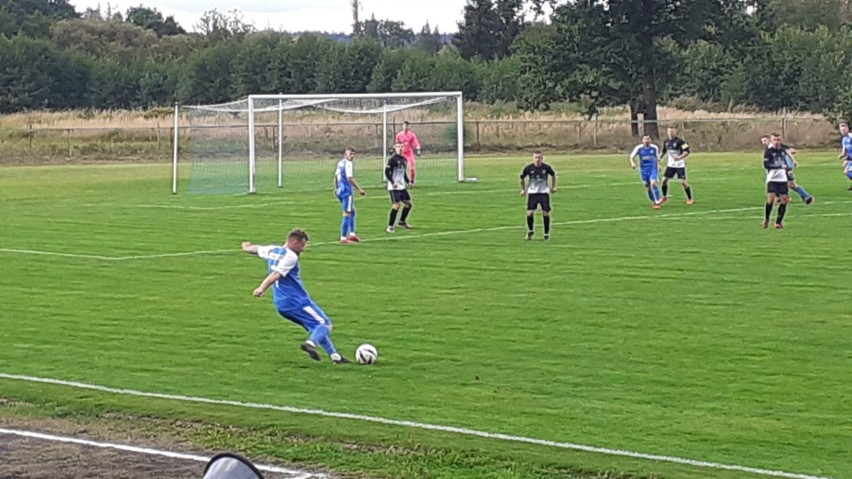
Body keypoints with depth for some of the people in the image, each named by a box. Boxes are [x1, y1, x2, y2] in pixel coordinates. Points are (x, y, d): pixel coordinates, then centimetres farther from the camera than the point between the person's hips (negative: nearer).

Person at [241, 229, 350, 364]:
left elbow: (255, 249, 34)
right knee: (326, 324, -7)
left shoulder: (272, 250, 14)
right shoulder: (290, 256, -13)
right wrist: (262, 288, -39)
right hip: (297, 301, -9)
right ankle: (311, 343, -34)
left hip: (281, 304, 9)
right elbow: (276, 275, -27)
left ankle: (334, 355, 18)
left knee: (317, 327, 19)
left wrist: (246, 246, 56)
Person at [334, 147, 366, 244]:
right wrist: (359, 189, -19)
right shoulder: (348, 163, -15)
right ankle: (343, 238, -3)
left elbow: (336, 176, 22)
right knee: (347, 214, -4)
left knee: (352, 211, 23)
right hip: (347, 191, -10)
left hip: (340, 190, 10)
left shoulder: (340, 163, 13)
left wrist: (336, 189, 34)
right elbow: (350, 178, -23)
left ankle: (352, 234, 25)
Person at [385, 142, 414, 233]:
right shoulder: (392, 159, -11)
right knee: (396, 205, -14)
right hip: (394, 188, -8)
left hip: (402, 187, 8)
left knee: (408, 204, 11)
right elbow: (387, 171, -15)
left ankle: (402, 221, 30)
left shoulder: (404, 159, 14)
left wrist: (408, 181, 15)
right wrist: (392, 182, -21)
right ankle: (390, 226, -6)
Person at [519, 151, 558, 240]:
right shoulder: (528, 168, -11)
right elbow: (522, 178, 8)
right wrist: (523, 189, 13)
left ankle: (547, 234, 11)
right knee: (530, 213, -11)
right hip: (532, 192, 0)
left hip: (544, 192, 0)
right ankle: (530, 231, 14)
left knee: (546, 213, -5)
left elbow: (553, 175, 12)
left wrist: (553, 187, 15)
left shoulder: (546, 167, -9)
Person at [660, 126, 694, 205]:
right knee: (664, 180, 2)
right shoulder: (666, 141, 5)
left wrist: (680, 157, -32)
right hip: (670, 165, 6)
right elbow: (664, 151, 21)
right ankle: (664, 197, 22)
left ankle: (690, 199, 3)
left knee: (683, 182, -10)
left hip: (680, 165, -6)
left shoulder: (679, 141, -15)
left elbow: (687, 151, -19)